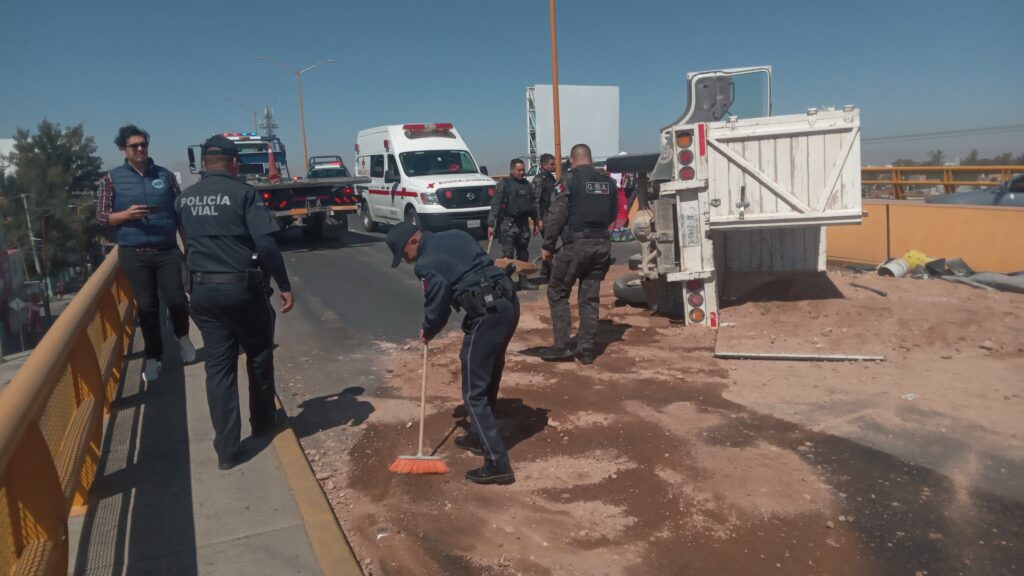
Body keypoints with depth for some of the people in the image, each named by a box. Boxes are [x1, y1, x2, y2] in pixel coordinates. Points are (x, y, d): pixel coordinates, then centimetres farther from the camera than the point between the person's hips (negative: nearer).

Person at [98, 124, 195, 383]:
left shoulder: (165, 175, 6)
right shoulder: (112, 179, 3)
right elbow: (102, 216, 2)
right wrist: (126, 214, -16)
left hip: (168, 250, 1)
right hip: (134, 254, 0)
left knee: (175, 298, -7)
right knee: (147, 306, 4)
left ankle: (183, 336, 24)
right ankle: (153, 356, 20)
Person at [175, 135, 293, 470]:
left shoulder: (184, 199, 9)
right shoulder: (243, 192, -9)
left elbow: (187, 241, 16)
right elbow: (265, 244, -17)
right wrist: (284, 286, -11)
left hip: (203, 290, 4)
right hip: (242, 287, -4)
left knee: (218, 366, 7)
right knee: (259, 356, 18)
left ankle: (227, 449, 9)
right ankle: (263, 420, 35)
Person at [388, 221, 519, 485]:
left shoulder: (426, 264, -7)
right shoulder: (454, 235, 17)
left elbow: (437, 306, -3)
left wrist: (427, 332, 19)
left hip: (486, 314, -9)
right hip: (509, 302, 9)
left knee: (474, 393, 0)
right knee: (489, 378, 24)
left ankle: (498, 464, 0)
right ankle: (479, 437, 40)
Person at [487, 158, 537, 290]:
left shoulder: (526, 184, 13)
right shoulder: (504, 184, -5)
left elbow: (532, 204, 21)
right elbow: (495, 205, -10)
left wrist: (536, 221, 18)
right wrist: (491, 224, -17)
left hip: (523, 223, 6)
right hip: (508, 224, -6)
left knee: (523, 254, 10)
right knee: (508, 255, -8)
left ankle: (522, 281, 19)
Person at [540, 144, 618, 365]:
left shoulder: (570, 179, -6)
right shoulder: (608, 181, 11)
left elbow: (556, 214, -10)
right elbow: (612, 215, 17)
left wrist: (547, 245, -4)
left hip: (576, 244, -5)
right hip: (602, 245, 5)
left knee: (557, 292, 7)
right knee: (590, 297, 10)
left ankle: (561, 346, 3)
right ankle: (586, 349, 11)